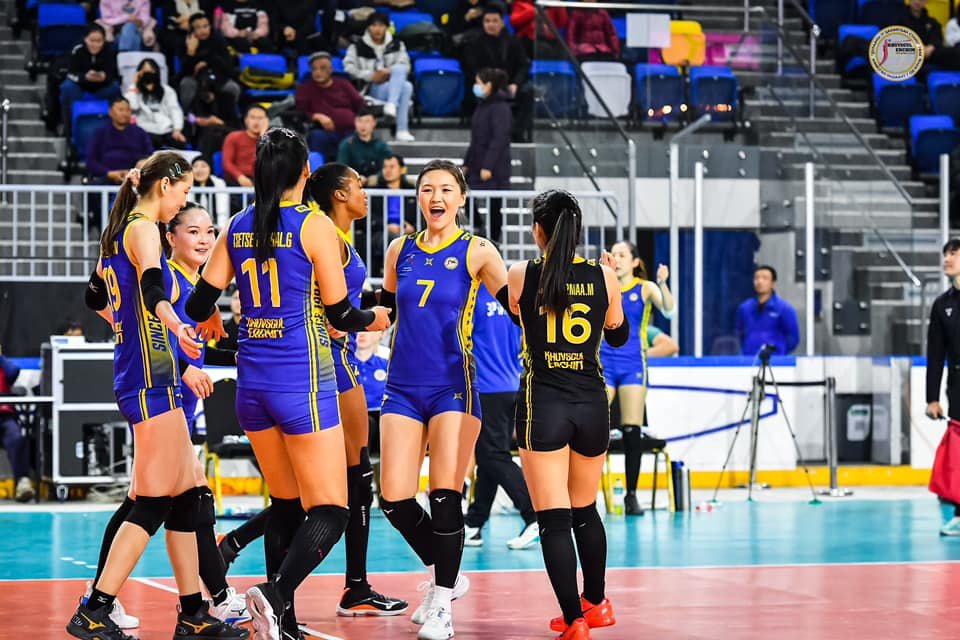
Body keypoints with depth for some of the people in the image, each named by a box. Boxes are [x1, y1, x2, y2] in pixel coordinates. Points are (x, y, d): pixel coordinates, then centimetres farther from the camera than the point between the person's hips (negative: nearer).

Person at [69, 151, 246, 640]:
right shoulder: (143, 229, -11)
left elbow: (96, 297, 31)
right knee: (154, 502, -8)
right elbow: (152, 289, -30)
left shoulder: (118, 233, 16)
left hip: (138, 375, 10)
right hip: (152, 376, -10)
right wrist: (178, 329, -45)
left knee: (186, 495, 11)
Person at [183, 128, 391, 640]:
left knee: (285, 505, 17)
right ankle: (276, 593, -27)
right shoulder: (314, 226, -8)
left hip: (252, 380, 6)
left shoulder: (237, 228, 6)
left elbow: (200, 304, 9)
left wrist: (209, 321, 33)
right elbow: (340, 315, -6)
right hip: (302, 381, -6)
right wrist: (378, 318, 15)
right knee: (329, 513, -4)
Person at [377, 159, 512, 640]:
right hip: (403, 387, 4)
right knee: (394, 499, -3)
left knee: (445, 497, -9)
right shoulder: (401, 250, 10)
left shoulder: (476, 252, -2)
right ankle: (444, 576, 21)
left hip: (453, 386, -4)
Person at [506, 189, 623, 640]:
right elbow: (618, 335, 16)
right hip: (591, 404, 3)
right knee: (585, 511, 22)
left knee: (553, 519, -3)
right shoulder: (602, 276, 0)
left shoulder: (522, 275, -5)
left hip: (542, 404, -3)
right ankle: (596, 603, 36)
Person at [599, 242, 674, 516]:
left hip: (632, 364, -1)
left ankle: (631, 495, 8)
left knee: (632, 432, 0)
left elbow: (668, 310, -13)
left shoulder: (645, 288, 2)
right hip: (604, 362, 1)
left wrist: (662, 284, -30)